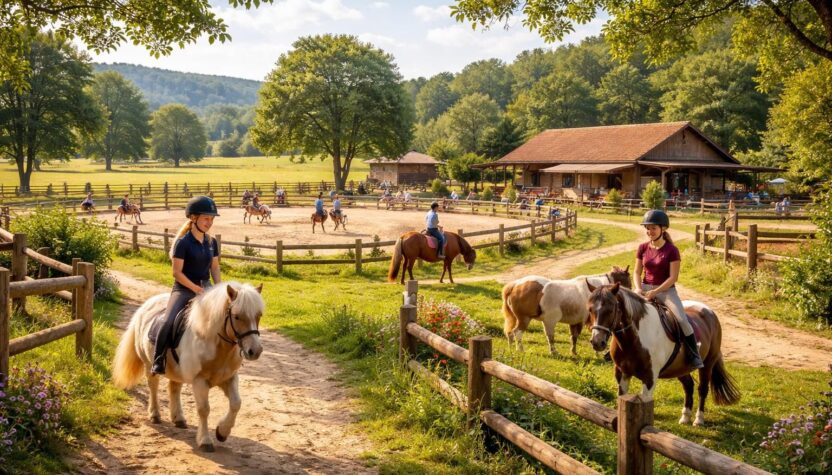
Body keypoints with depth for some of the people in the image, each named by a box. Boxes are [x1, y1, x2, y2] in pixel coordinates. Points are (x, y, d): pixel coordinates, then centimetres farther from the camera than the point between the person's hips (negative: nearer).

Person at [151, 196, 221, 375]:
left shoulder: (212, 242, 8)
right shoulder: (183, 242, -11)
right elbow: (177, 272, -13)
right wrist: (196, 289, -17)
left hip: (206, 288, 6)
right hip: (183, 289, -6)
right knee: (169, 323, -26)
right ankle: (158, 361, -9)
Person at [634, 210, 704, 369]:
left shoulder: (672, 250, -10)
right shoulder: (643, 248, 3)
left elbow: (673, 277, -13)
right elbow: (637, 273, 6)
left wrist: (655, 292, -22)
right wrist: (638, 289, -13)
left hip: (666, 290, -4)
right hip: (645, 289, 4)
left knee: (682, 320, -24)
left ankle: (695, 356, -9)